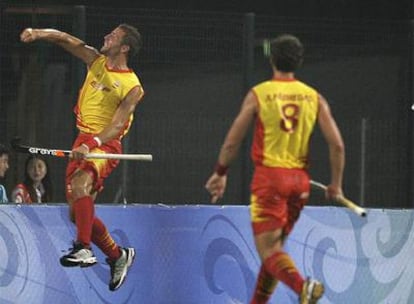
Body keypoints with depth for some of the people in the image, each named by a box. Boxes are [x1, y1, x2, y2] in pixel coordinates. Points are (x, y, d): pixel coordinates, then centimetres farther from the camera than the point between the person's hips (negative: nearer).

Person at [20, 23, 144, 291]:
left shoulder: (132, 87, -11)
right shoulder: (97, 62, 8)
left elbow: (117, 125, -19)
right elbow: (66, 40, 3)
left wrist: (92, 145, -34)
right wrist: (39, 34, -16)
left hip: (106, 144, -8)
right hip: (84, 140, 8)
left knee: (80, 182, -36)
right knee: (78, 213, 7)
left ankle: (84, 249, -40)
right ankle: (118, 255, 24)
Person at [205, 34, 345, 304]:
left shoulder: (259, 94, -3)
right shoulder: (314, 98, 4)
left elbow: (232, 142, -1)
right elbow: (337, 144, -2)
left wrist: (221, 173, 14)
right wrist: (336, 184, 8)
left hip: (269, 176, -4)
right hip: (300, 180, 4)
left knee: (268, 249, -7)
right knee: (276, 245, 18)